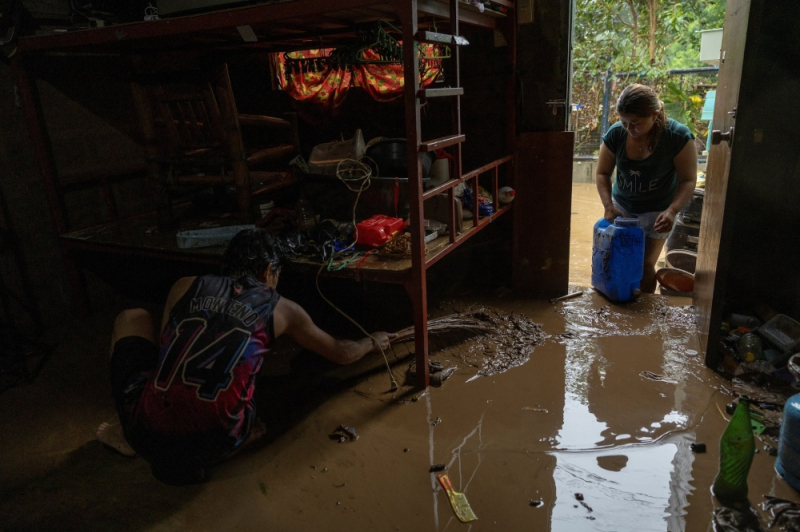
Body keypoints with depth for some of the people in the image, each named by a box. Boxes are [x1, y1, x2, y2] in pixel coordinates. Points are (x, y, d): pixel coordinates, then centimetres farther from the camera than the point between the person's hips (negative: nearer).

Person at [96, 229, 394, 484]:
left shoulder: (186, 286, 11)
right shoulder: (281, 310, 9)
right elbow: (341, 353, 23)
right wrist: (372, 342, 45)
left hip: (147, 431, 1)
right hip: (212, 446, -1)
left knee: (132, 318, 25)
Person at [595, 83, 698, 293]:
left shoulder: (678, 136, -24)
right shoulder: (615, 134, -17)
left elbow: (688, 180, -17)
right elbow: (603, 173, -6)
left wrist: (672, 211, -33)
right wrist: (608, 205, -20)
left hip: (656, 211, -3)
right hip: (621, 207, 3)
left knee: (645, 265, -2)